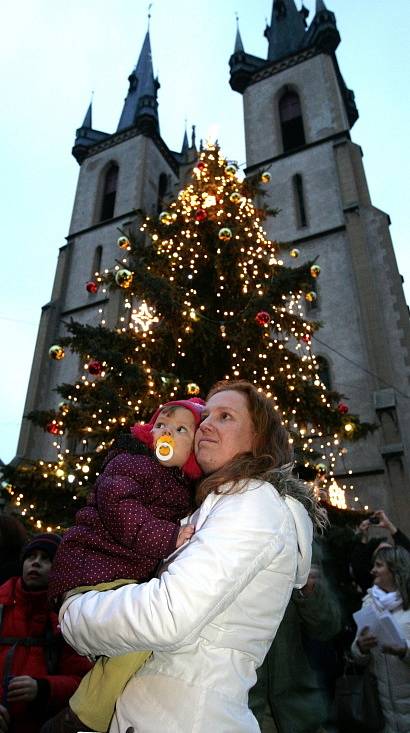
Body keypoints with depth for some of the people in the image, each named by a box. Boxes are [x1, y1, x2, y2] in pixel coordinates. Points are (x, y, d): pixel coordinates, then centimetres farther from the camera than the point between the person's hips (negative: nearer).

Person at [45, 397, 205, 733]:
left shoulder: (184, 488, 17)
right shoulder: (129, 463, -6)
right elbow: (120, 511, -22)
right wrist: (170, 537, -25)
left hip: (130, 579, 9)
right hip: (92, 572, -9)